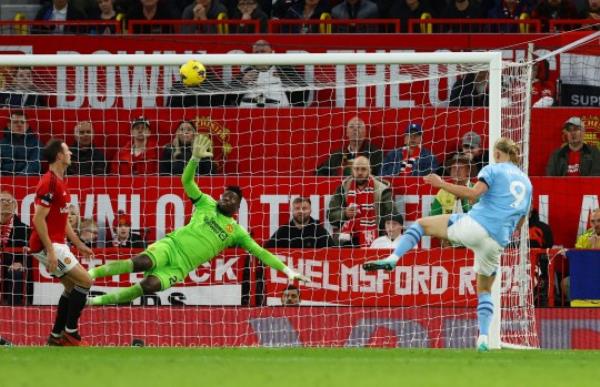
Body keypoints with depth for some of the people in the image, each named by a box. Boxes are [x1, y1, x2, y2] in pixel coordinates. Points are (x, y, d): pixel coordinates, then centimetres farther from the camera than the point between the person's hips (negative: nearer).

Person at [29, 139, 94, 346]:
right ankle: (70, 332, -4)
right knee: (85, 281, -10)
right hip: (47, 246, -10)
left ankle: (56, 336, 17)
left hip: (56, 245, 10)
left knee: (72, 286, 13)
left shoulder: (60, 182, 14)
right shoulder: (49, 183, -18)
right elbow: (39, 220, -21)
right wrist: (50, 251, -24)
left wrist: (79, 245, 23)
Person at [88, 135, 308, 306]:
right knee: (142, 263, -33)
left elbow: (260, 252, 14)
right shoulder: (207, 205, 14)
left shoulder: (236, 232, 16)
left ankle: (100, 300, -21)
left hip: (180, 267, 1)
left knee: (149, 286, -28)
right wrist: (196, 159, -15)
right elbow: (187, 181, 4)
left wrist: (287, 270, 5)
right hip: (171, 246, -1)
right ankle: (90, 275, -26)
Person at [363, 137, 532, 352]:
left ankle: (392, 259, -9)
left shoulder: (494, 170, 5)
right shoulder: (526, 182, 22)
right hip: (497, 242, 5)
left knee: (421, 224, 13)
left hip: (475, 224, -5)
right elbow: (519, 223, 26)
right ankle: (483, 339, 8)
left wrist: (441, 184, -8)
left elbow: (473, 193, -13)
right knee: (484, 289, 23)